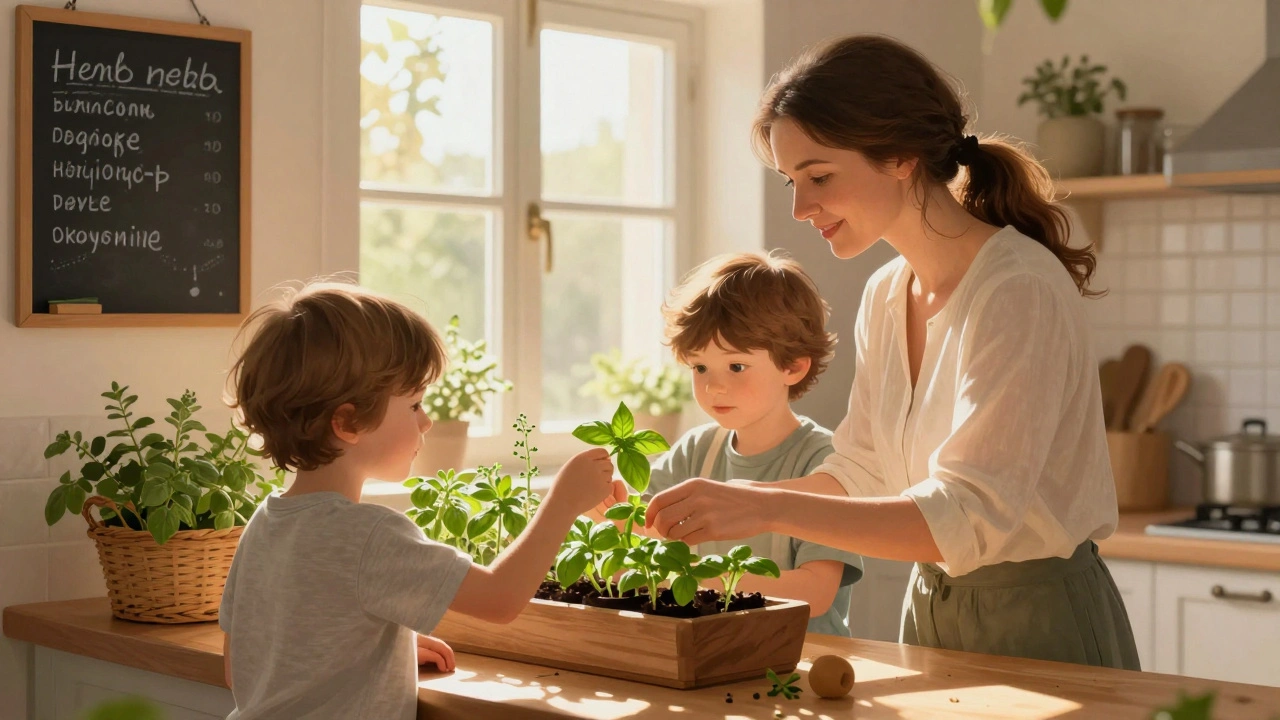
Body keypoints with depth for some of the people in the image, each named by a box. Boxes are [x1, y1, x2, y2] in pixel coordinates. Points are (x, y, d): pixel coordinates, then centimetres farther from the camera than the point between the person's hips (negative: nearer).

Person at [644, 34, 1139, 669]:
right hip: (933, 611, 7)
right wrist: (728, 503, -6)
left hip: (1040, 622, -7)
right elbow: (859, 472, 8)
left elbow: (971, 517, -29)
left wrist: (771, 509, -34)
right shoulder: (884, 297, 2)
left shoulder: (1019, 289, -22)